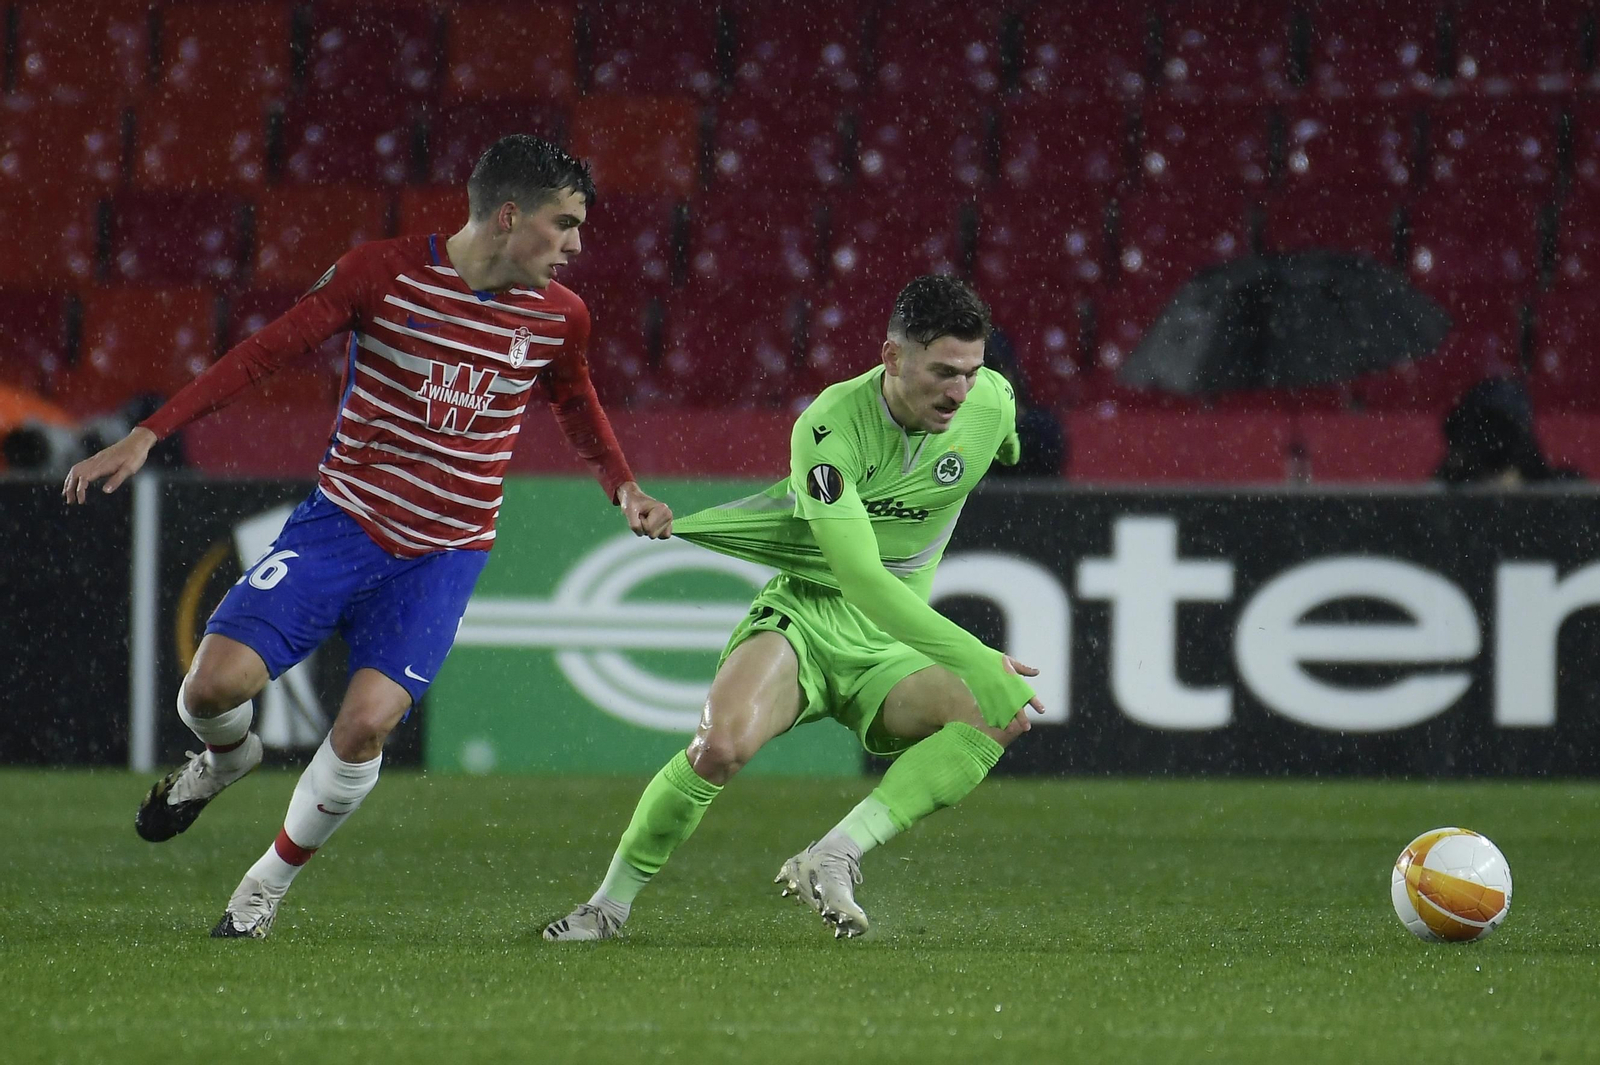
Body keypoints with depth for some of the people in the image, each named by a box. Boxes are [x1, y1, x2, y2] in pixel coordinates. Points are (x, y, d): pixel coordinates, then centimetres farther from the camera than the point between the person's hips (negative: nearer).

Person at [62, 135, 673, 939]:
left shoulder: (558, 316, 0)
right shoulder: (383, 273, -10)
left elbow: (574, 402, 23)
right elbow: (266, 352, -8)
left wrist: (624, 488, 8)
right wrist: (147, 436, -13)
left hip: (443, 555, 1)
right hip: (342, 519, -1)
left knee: (367, 721, -19)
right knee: (215, 683, -16)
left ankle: (270, 882, 5)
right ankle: (227, 758, 24)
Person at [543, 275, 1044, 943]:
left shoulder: (992, 401, -8)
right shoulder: (831, 426, -24)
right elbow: (861, 577, -32)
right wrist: (972, 659, -37)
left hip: (891, 644, 4)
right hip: (803, 614, -4)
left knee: (1003, 715, -26)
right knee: (722, 743, -33)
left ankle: (831, 860, -29)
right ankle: (609, 906, -11)